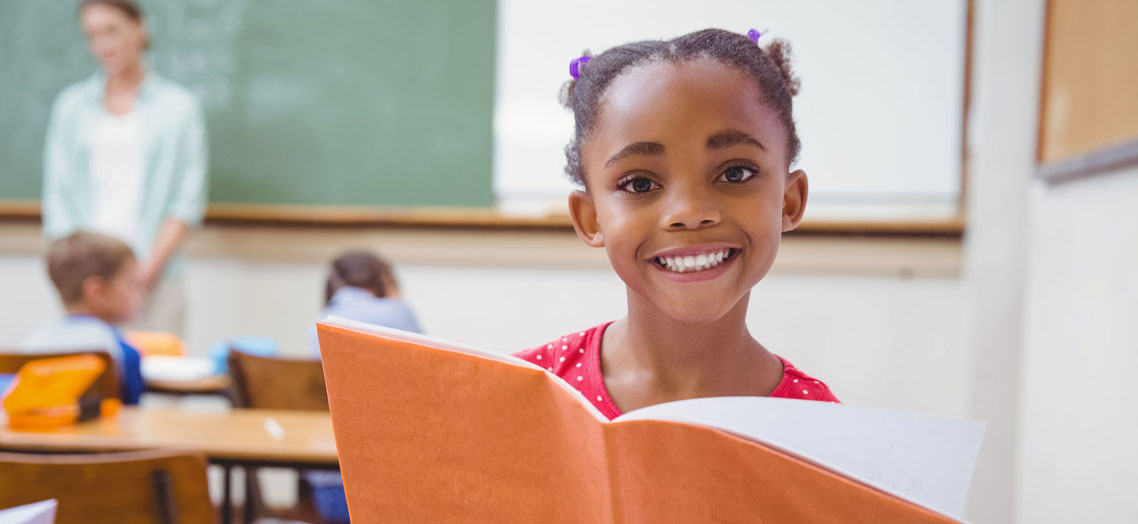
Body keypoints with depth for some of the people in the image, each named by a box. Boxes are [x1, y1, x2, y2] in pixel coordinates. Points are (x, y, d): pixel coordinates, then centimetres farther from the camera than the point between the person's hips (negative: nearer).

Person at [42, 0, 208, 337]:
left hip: (153, 280, -2)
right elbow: (58, 198, 9)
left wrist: (148, 268, -10)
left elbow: (188, 202, 1)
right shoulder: (70, 105, 14)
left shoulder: (179, 106, 7)